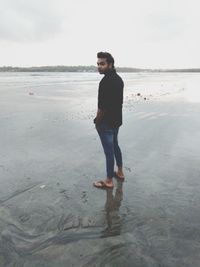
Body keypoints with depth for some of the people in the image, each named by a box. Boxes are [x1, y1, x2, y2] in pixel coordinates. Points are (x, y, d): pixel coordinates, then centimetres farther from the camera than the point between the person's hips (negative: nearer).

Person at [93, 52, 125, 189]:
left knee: (109, 150, 1)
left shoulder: (106, 81, -23)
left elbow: (102, 106, -25)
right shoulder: (119, 79, 8)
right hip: (117, 120, 10)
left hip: (106, 122, -10)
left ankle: (109, 181, 16)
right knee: (115, 145, 23)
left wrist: (97, 121, -11)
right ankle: (120, 172, 38)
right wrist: (114, 115, 17)